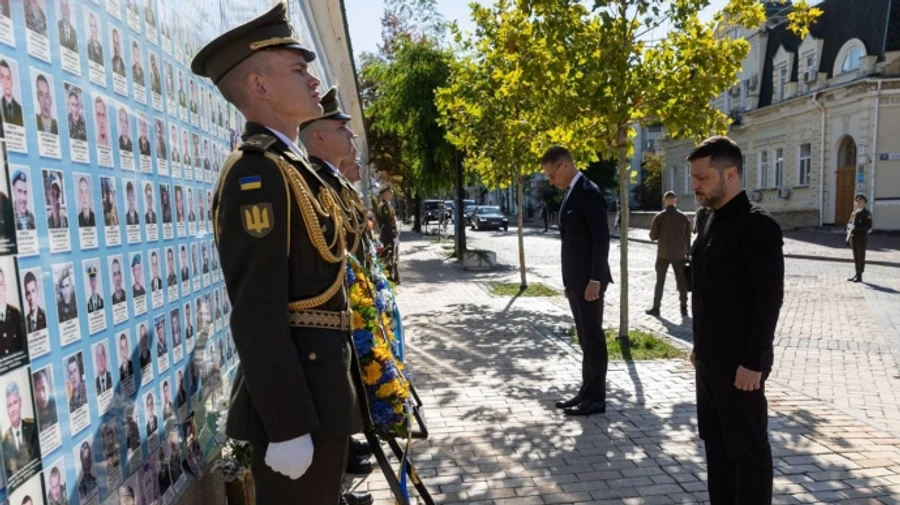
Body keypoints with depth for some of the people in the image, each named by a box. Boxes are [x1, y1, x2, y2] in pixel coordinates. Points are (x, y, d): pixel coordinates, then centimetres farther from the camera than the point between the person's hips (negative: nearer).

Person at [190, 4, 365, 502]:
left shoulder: (289, 167, 12)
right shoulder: (259, 173, -19)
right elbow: (257, 315, -24)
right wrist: (287, 426, -22)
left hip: (315, 388, 9)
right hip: (293, 397, -9)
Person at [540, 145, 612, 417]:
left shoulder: (588, 192, -14)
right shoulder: (571, 192, 15)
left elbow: (601, 238, -19)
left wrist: (595, 280, -21)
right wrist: (570, 281, 16)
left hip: (588, 281, -9)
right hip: (576, 280, 9)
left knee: (594, 338, 0)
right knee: (585, 339, 14)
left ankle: (597, 398, 9)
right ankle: (587, 392, 23)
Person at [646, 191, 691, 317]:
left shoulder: (659, 216, -8)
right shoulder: (684, 217, 0)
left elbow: (653, 236, -3)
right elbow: (688, 238, 4)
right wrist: (688, 253, 12)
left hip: (663, 254, -2)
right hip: (679, 254, 2)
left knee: (660, 281, 6)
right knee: (682, 281, 10)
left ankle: (656, 307, 7)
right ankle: (684, 307, 13)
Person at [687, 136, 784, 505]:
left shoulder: (757, 225, -15)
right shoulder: (713, 220, 10)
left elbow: (770, 297, -19)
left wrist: (753, 361, -19)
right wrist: (700, 345, 15)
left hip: (740, 362, -8)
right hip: (711, 358, 9)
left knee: (747, 447, 5)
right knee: (715, 441, 17)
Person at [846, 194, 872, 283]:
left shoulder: (867, 213, -7)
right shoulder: (854, 212, 14)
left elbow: (868, 226, -14)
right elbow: (849, 223, 16)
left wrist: (856, 229, -20)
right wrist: (849, 234, 3)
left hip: (861, 238, -7)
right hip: (853, 238, 7)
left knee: (861, 257, -2)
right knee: (856, 257, 11)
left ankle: (859, 276, 2)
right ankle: (857, 274, 19)